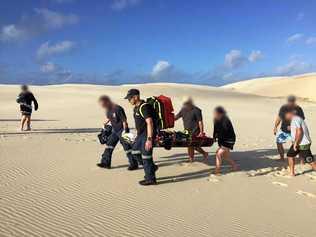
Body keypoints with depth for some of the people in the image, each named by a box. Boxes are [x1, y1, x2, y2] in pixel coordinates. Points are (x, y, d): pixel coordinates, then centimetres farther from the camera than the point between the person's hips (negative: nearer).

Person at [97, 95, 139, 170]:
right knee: (109, 145, 9)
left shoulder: (118, 109, -22)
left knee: (127, 147, -3)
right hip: (115, 131, 8)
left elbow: (124, 120, -20)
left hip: (122, 130, -8)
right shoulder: (108, 110, 3)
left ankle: (134, 164, 7)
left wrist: (125, 131, -20)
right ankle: (105, 163, 19)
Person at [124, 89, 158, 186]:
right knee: (135, 152, 17)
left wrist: (149, 139, -31)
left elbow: (150, 123, -27)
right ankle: (152, 167, 29)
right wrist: (138, 136, 25)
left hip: (148, 134, -10)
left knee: (146, 156, -3)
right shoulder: (136, 107, 11)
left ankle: (150, 179, 11)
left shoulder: (144, 107, -20)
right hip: (141, 134, 10)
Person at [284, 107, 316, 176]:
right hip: (298, 143, 11)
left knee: (310, 161, -6)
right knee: (290, 155, 16)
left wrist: (295, 143, -21)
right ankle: (292, 172, 23)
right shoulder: (297, 118, 14)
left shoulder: (295, 119, -18)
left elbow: (299, 132, -26)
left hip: (303, 144, -11)